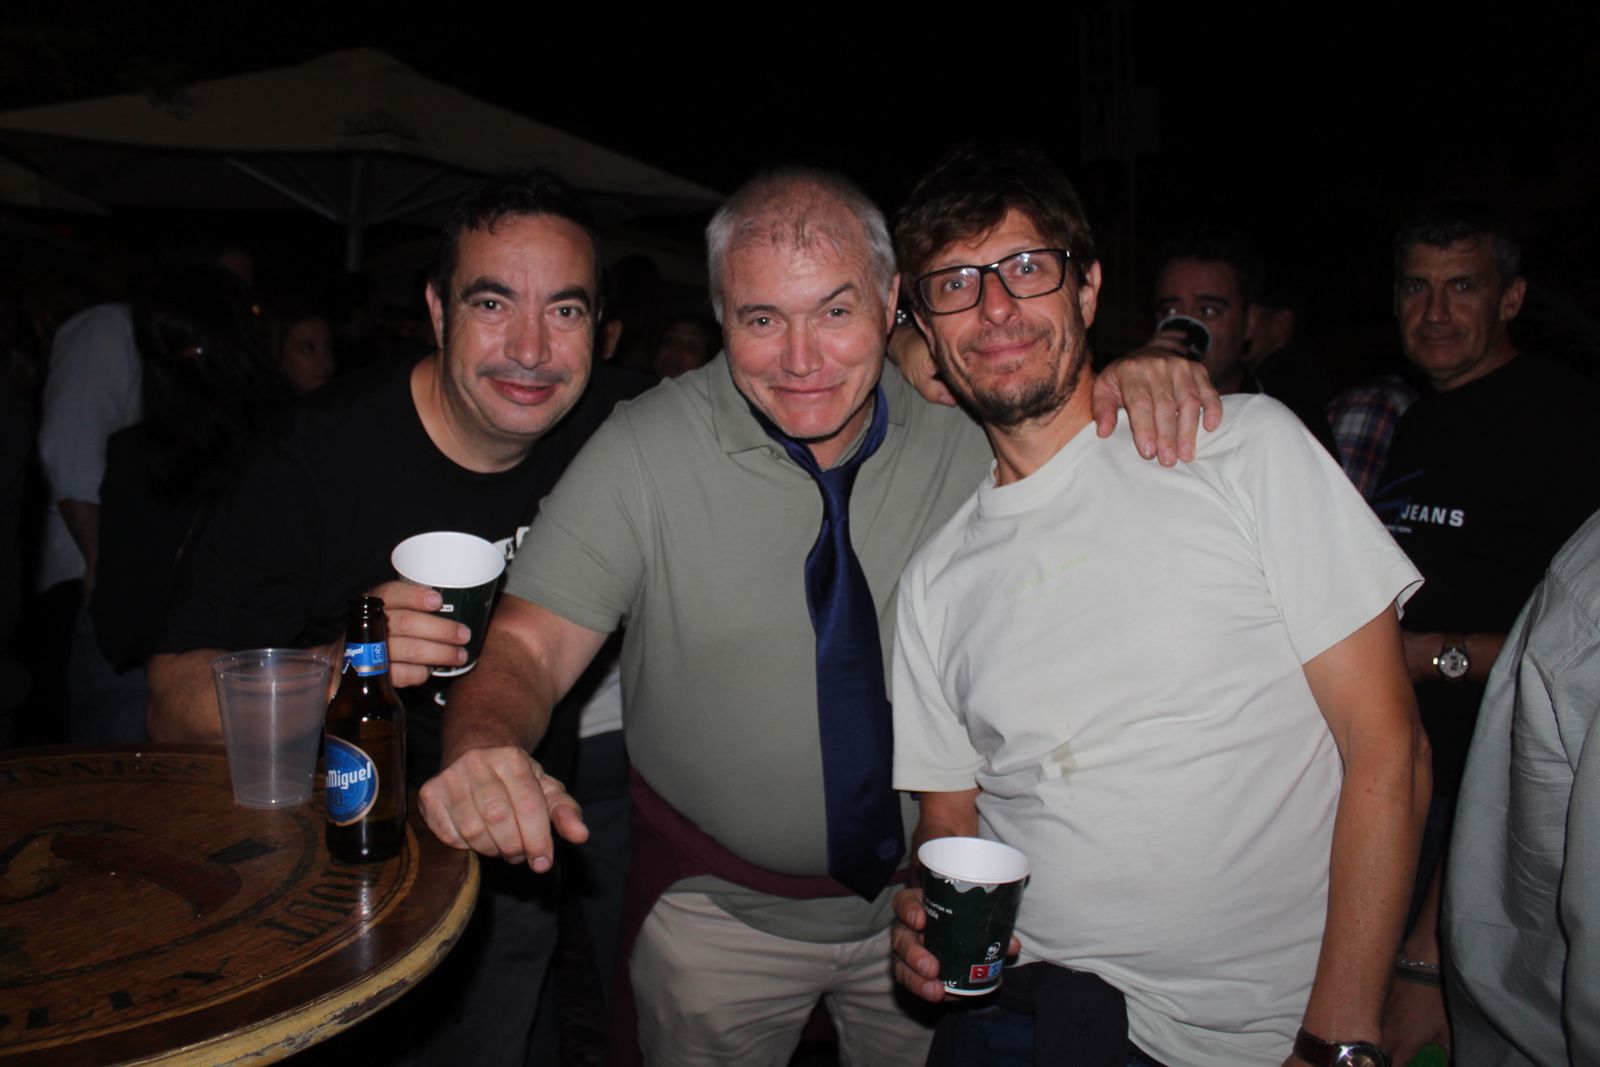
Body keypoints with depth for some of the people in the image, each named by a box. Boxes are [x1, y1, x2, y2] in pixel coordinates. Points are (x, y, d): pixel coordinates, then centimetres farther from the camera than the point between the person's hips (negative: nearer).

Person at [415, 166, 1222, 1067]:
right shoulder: (645, 452, -19)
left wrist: (1133, 380, -23)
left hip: (927, 891, 3)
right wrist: (485, 749, -44)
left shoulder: (959, 427, -11)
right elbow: (532, 644, -21)